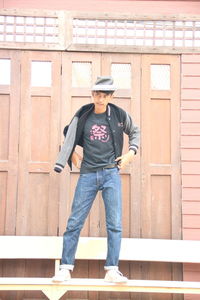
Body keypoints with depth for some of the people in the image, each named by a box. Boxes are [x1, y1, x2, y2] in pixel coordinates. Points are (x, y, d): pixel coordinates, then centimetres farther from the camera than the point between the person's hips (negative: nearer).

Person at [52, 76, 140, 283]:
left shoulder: (119, 115, 3)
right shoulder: (82, 116, 2)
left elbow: (134, 132, 19)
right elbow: (69, 136, 15)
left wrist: (131, 152, 7)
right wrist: (73, 155, 5)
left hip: (111, 174, 0)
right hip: (88, 174, 0)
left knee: (115, 224, -4)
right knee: (75, 222, -1)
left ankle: (112, 270, 2)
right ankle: (66, 268, 6)